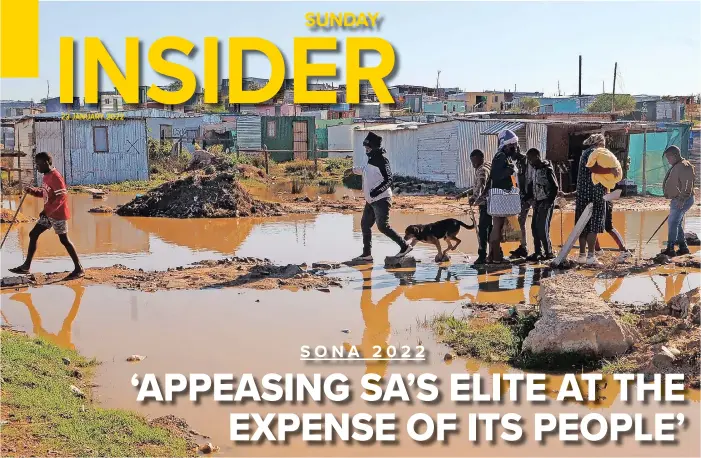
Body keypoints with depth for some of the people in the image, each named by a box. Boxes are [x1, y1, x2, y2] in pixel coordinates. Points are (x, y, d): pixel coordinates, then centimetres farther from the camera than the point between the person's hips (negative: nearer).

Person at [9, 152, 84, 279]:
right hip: (48, 214, 10)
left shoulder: (55, 177, -19)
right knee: (33, 234, 10)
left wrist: (47, 211, -24)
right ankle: (26, 266, 17)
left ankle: (79, 269, 3)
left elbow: (62, 197, -24)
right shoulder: (47, 176, 11)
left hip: (58, 214, -10)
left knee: (64, 240, -5)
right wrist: (32, 191, 5)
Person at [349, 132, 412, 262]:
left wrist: (377, 191, -30)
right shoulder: (371, 159, 11)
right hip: (371, 200, 10)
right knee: (365, 224, 11)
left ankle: (405, 246, 0)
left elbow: (388, 179, -21)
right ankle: (367, 254, 19)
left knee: (383, 226, -11)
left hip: (381, 199, -10)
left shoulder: (381, 159, -15)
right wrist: (355, 170, 39)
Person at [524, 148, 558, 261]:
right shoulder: (535, 170, 11)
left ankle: (548, 253, -1)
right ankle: (537, 252, 14)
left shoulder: (547, 170, -13)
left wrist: (549, 202, -17)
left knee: (542, 228, -9)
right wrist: (526, 198, 10)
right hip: (537, 203, 8)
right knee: (535, 227, 7)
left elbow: (555, 188, -15)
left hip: (546, 203, -8)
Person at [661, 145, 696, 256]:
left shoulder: (684, 167, -17)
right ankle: (683, 247, 23)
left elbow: (687, 185, -26)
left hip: (683, 200, -11)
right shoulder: (676, 167, 17)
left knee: (673, 223, -15)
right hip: (676, 200, 11)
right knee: (677, 224, 16)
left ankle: (670, 249, -17)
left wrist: (682, 199, -30)